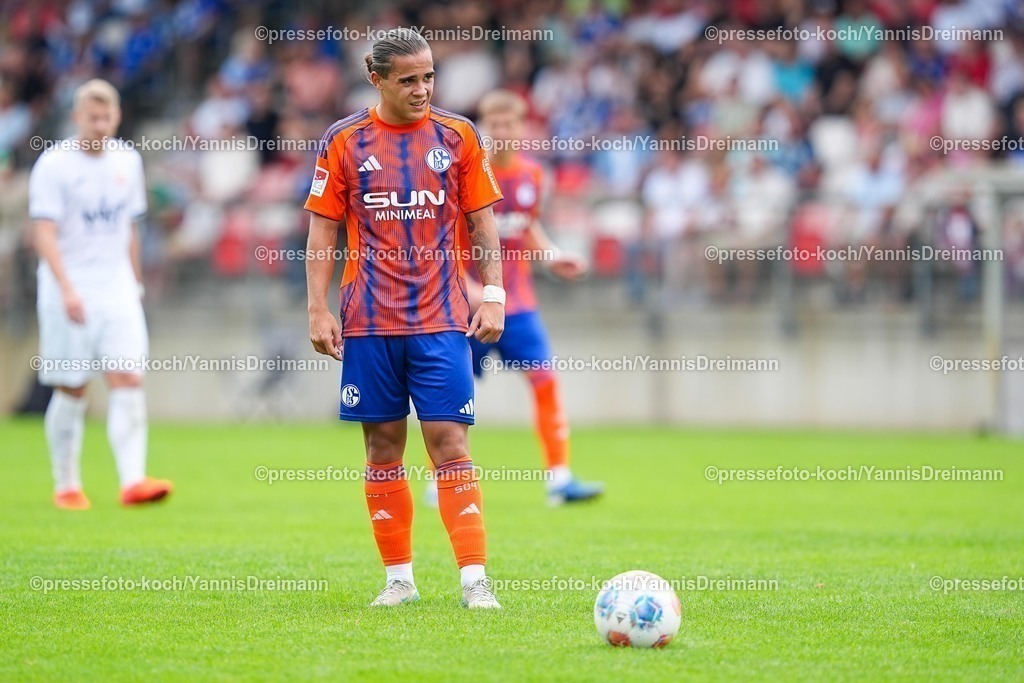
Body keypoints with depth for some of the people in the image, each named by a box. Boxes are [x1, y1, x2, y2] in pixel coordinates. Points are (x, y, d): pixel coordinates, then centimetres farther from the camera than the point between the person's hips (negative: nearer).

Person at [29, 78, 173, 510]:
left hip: (117, 288, 4)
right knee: (71, 390, 2)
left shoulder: (128, 161, 9)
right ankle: (66, 486, 14)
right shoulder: (54, 164, -7)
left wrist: (135, 281, 20)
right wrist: (67, 288, -26)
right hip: (68, 292, -4)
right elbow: (44, 232, -15)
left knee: (128, 381, -10)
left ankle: (132, 480, -18)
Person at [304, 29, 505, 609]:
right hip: (370, 322, 1)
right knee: (383, 447, 5)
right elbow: (323, 230, 6)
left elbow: (483, 223, 9)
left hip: (442, 321, -1)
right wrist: (319, 309, -1)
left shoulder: (459, 138, 5)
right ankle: (399, 578, 14)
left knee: (450, 442, -8)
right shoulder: (345, 142, 4)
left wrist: (493, 295, -1)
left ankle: (475, 579, -10)